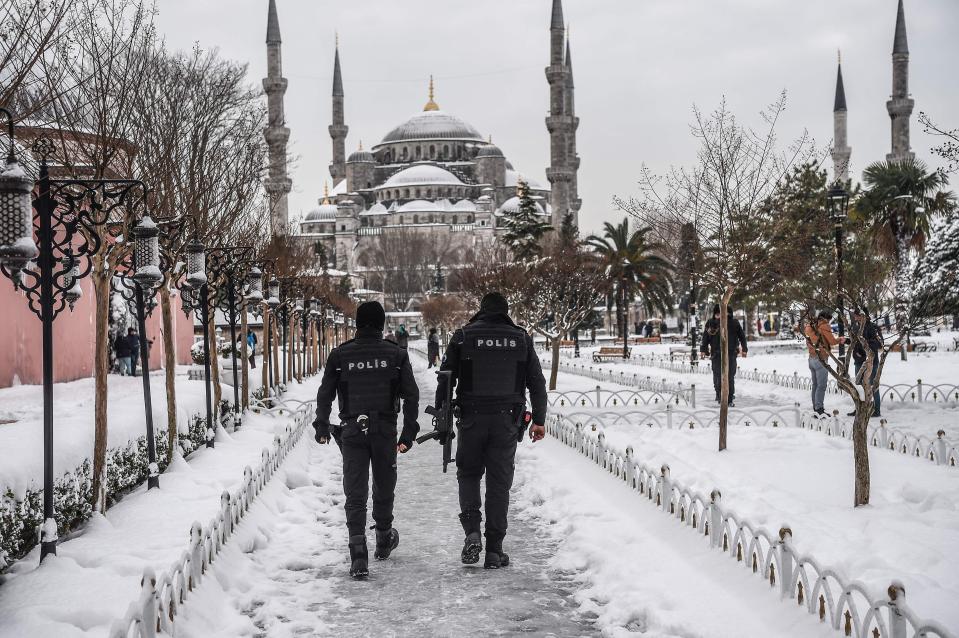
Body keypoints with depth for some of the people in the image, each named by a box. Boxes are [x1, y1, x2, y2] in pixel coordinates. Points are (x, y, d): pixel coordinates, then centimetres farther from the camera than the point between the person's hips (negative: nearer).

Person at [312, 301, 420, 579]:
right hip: (385, 431, 1)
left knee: (355, 493, -1)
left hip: (352, 432, -1)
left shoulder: (340, 355, 1)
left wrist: (322, 427, 16)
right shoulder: (396, 355, 1)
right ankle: (383, 540, 37)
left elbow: (325, 394, 5)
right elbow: (411, 396, -1)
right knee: (384, 488, 18)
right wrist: (409, 433, 3)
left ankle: (358, 553, -13)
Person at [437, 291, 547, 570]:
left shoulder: (463, 336, 0)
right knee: (499, 482, 7)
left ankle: (472, 532, -6)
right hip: (507, 420, 1)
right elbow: (537, 382, 7)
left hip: (472, 418, -1)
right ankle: (494, 551, 7)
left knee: (468, 474, 16)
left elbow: (446, 378, 0)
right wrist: (539, 420, 13)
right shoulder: (521, 338, 5)